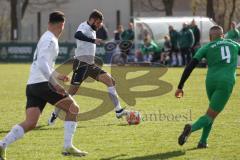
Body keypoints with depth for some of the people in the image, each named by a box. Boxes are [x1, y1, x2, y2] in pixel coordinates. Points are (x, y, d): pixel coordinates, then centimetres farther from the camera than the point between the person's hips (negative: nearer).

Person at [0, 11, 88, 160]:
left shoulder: (46, 39, 22)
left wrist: (57, 75, 46)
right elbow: (42, 64, -21)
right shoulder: (50, 40, -8)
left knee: (30, 123, -1)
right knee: (73, 108, 3)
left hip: (32, 85, 9)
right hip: (42, 83, -9)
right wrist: (55, 83, -25)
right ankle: (68, 147, -1)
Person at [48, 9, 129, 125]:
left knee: (110, 80, -4)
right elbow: (77, 35, -38)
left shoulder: (92, 30, 15)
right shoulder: (84, 26, -11)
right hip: (81, 63, -8)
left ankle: (118, 110, -6)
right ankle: (55, 114, 8)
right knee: (72, 91, -6)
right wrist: (93, 40, -43)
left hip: (90, 65, 8)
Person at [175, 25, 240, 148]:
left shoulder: (207, 47, 12)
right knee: (210, 116, -3)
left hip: (211, 81, 2)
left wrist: (180, 87, 2)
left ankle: (203, 141, 20)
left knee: (213, 110, 28)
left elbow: (191, 66, 1)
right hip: (226, 83, -2)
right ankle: (191, 128, -33)